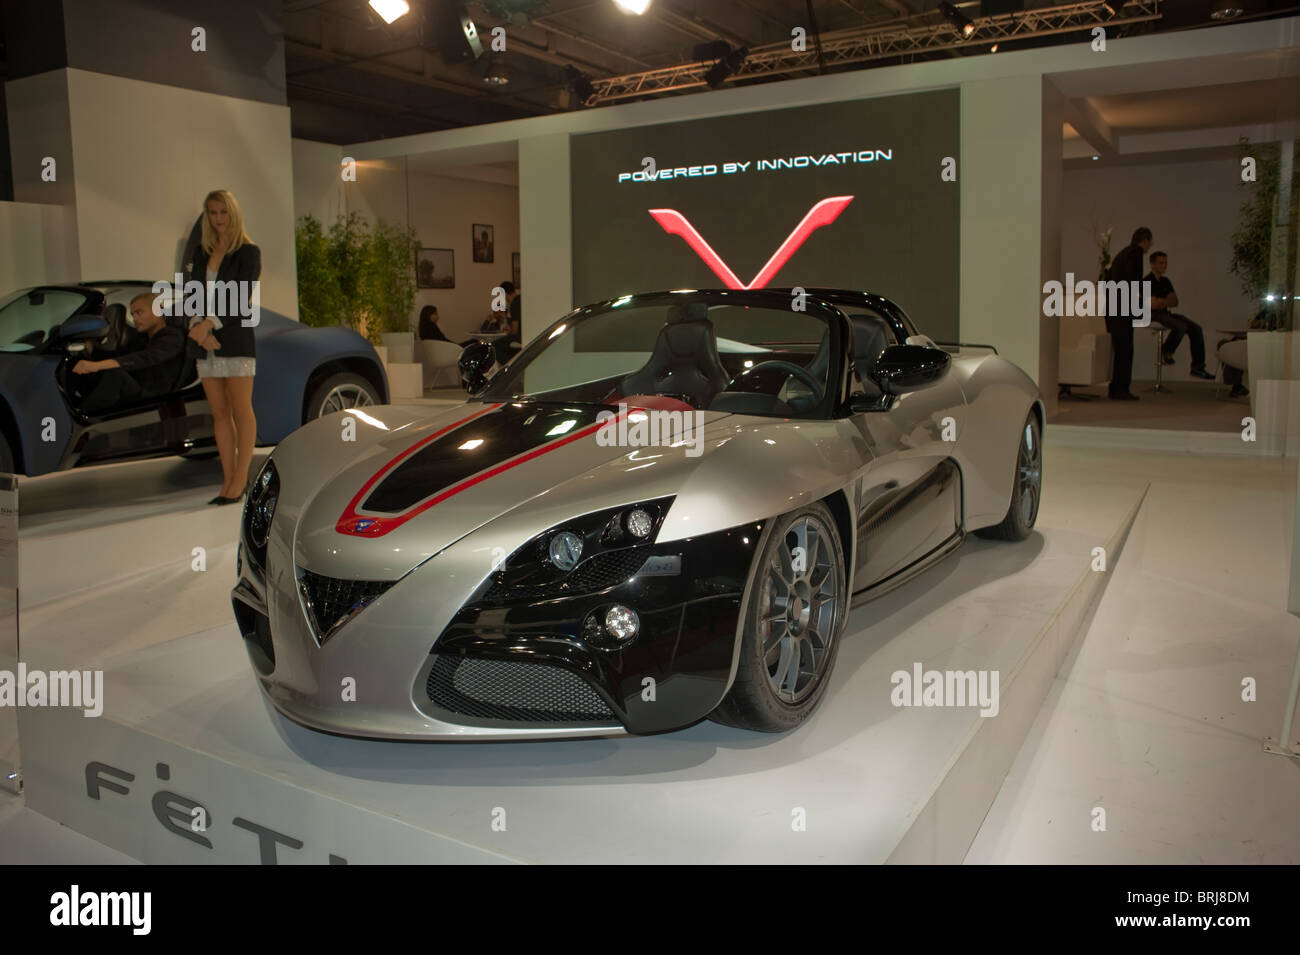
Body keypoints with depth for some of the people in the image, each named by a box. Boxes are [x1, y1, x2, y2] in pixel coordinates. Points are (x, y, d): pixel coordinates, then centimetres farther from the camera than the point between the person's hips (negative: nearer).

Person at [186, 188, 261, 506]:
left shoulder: (249, 252, -1)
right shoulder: (200, 252, 15)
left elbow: (242, 298, -9)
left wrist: (210, 323, -18)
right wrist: (198, 327, -9)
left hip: (236, 339, -5)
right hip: (207, 344, 5)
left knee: (241, 410, -2)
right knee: (219, 413, 6)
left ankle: (240, 478, 2)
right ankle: (228, 480, 10)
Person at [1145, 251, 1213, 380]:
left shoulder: (1165, 281, 18)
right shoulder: (1146, 281, -7)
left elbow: (1175, 301, 15)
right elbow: (1153, 304, -16)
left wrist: (1162, 302, -5)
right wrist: (1167, 300, 0)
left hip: (1165, 314, 8)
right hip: (1152, 316, -8)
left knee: (1195, 328, -8)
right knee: (1181, 326, -32)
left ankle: (1197, 367, -6)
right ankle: (1166, 353, -7)